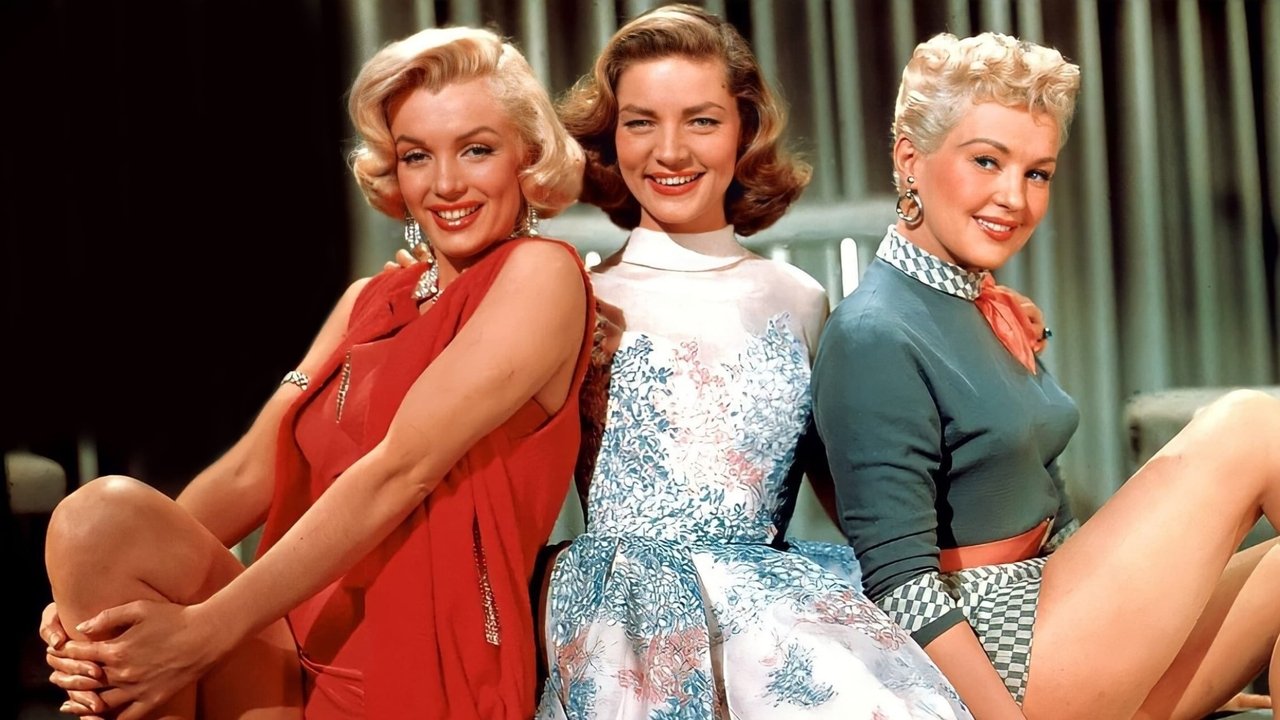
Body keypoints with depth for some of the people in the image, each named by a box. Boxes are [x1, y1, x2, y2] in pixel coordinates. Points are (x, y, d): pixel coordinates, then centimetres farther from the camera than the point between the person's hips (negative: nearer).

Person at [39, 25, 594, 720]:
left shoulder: (541, 272, -5)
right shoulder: (368, 303, 17)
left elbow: (398, 472, -15)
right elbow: (253, 469, 6)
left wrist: (209, 629, -20)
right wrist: (92, 591, -11)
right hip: (304, 652, 6)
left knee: (106, 519, -22)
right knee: (103, 515, -21)